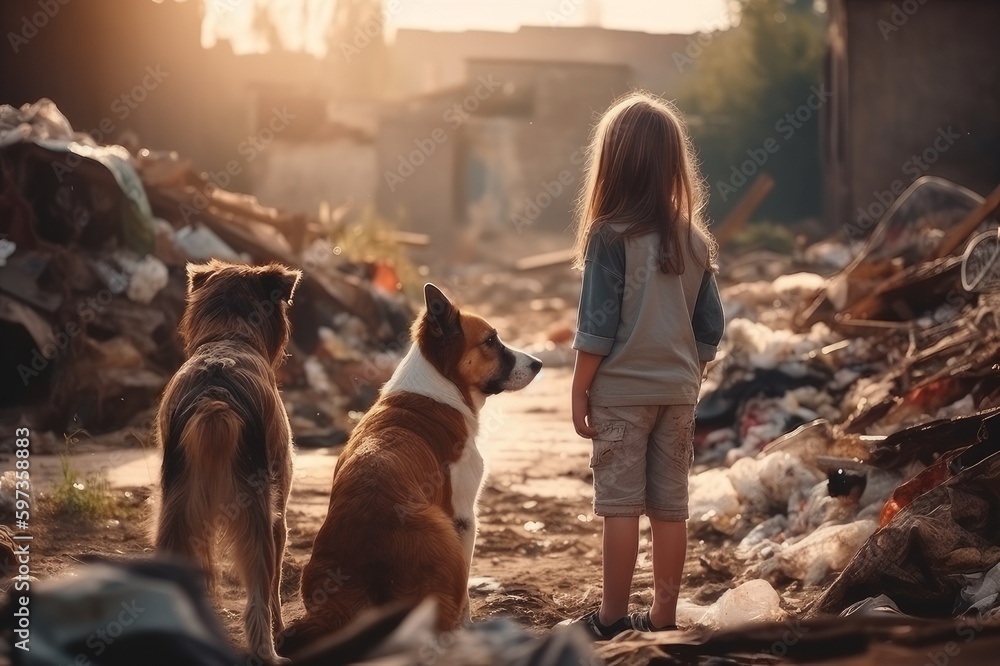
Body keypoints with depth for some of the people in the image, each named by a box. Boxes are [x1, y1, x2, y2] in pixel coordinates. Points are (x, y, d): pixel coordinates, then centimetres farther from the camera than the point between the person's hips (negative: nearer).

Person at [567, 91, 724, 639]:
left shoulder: (610, 237, -13)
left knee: (621, 505, 1)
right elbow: (710, 327, 6)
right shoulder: (696, 240, 2)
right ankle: (663, 615, 15)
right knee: (670, 507, 8)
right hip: (677, 390, 5)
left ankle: (612, 618, 7)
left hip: (621, 390, -4)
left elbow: (597, 328, -13)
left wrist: (579, 391, -5)